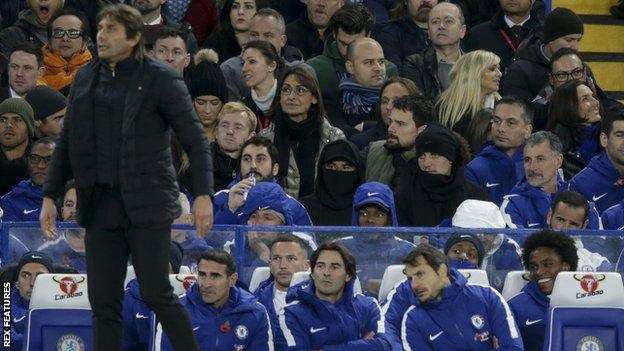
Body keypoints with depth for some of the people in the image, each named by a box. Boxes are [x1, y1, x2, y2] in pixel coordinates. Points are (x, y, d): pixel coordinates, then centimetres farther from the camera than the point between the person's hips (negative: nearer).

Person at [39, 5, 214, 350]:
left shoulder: (160, 79, -5)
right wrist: (49, 197, 12)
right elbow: (66, 143, 17)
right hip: (102, 205, 5)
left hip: (147, 203, -5)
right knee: (102, 301, 2)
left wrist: (203, 195, -15)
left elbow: (195, 138, -6)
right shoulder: (86, 79, 12)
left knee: (156, 294, -6)